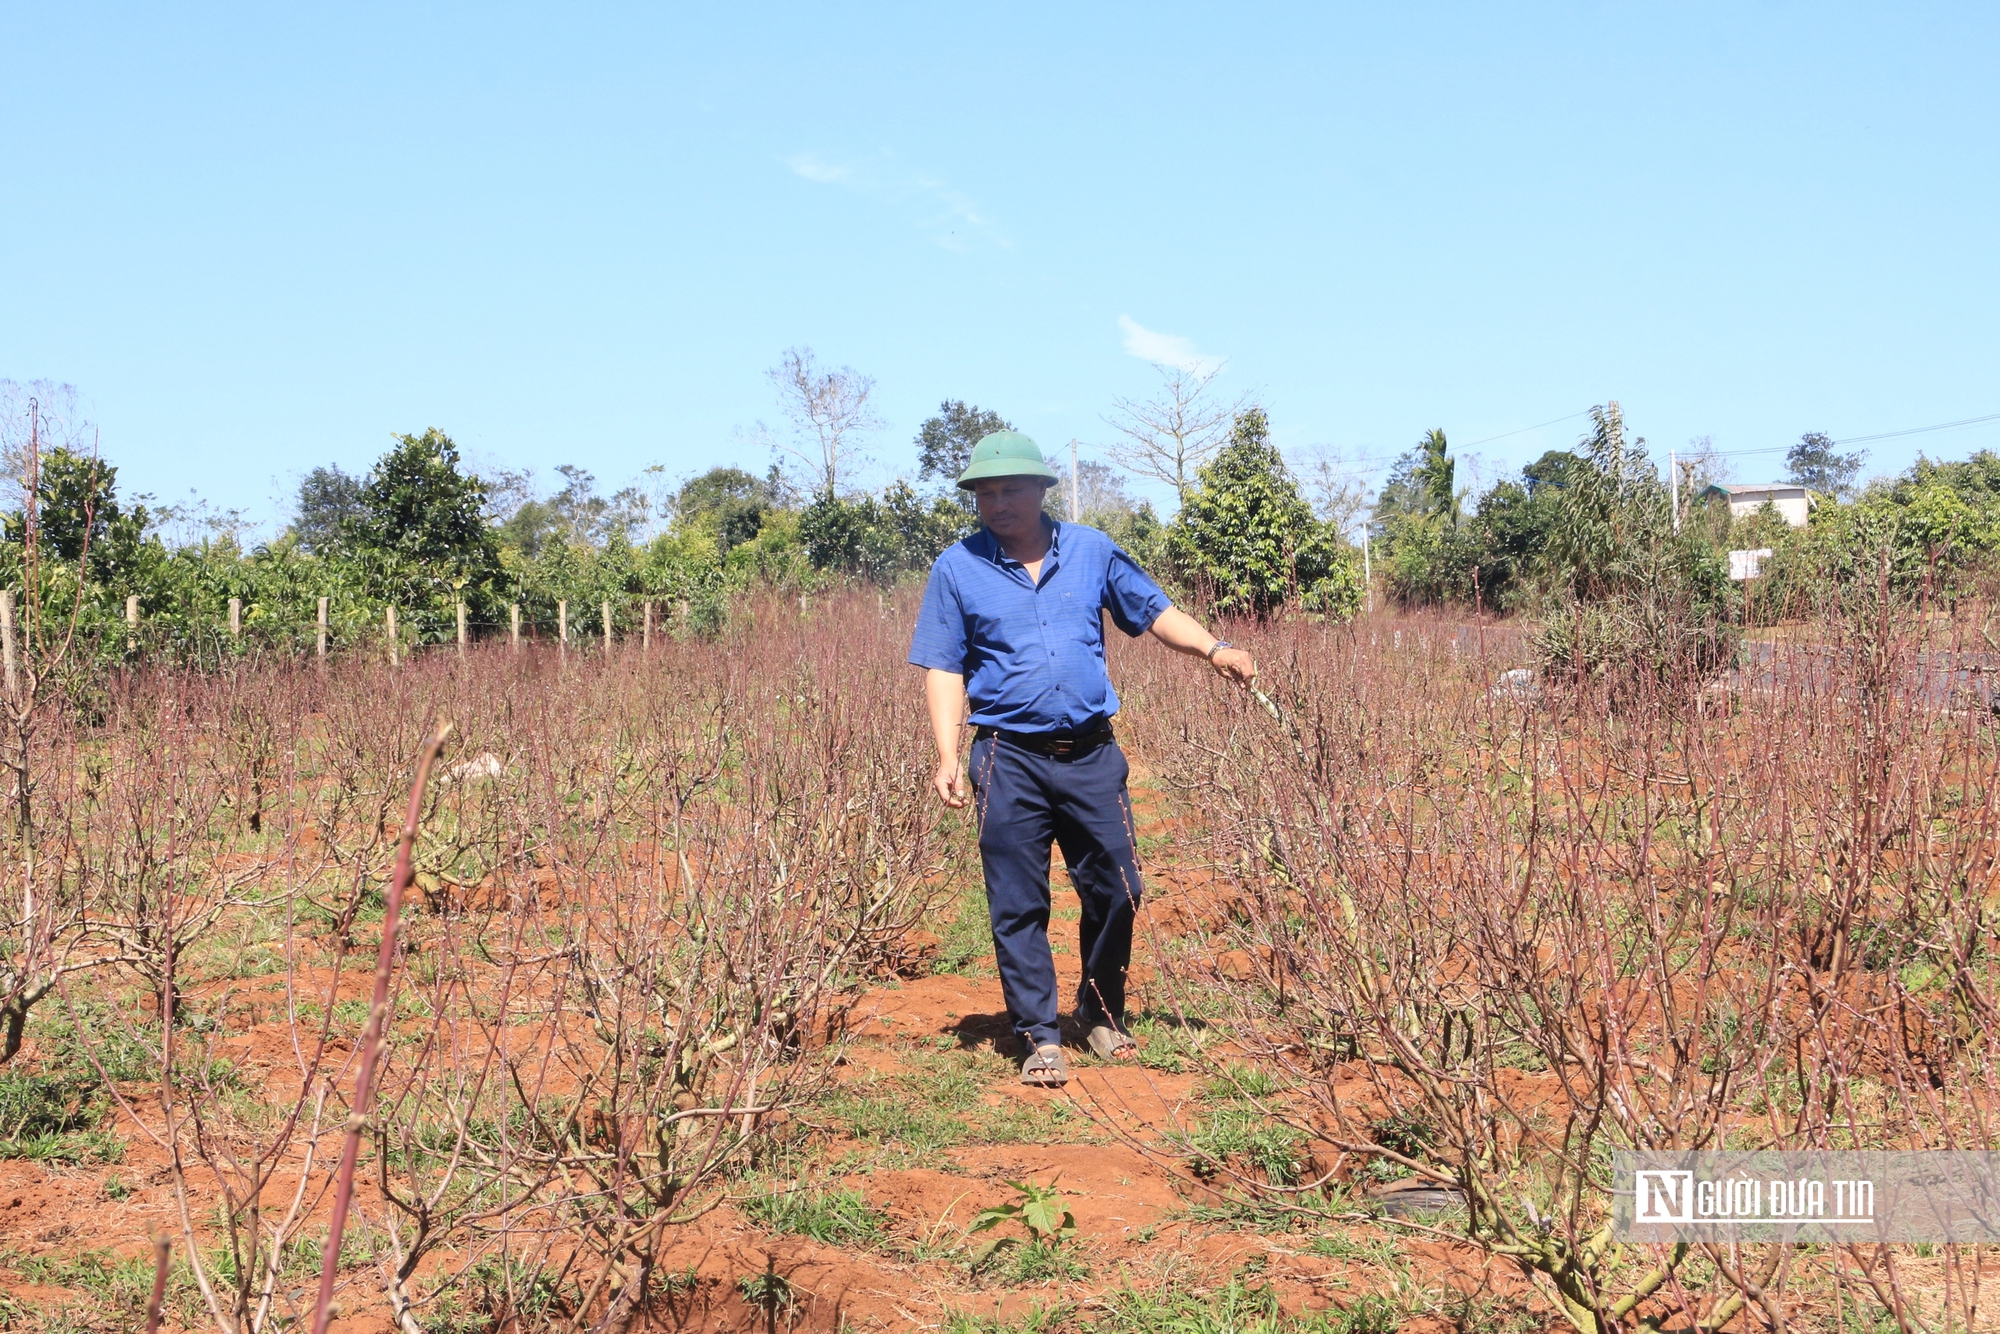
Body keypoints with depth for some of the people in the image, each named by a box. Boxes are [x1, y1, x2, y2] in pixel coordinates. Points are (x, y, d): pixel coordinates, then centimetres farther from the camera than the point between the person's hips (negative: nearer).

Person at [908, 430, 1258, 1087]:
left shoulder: (1093, 551, 7)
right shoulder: (957, 568, 2)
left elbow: (1154, 611, 14)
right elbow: (944, 668, 1)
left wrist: (1213, 650, -2)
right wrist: (947, 755, -10)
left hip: (1091, 755, 2)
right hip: (1011, 760, -2)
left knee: (1115, 889, 6)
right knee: (1018, 906, 0)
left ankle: (1102, 1012, 28)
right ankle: (1041, 1038, 10)